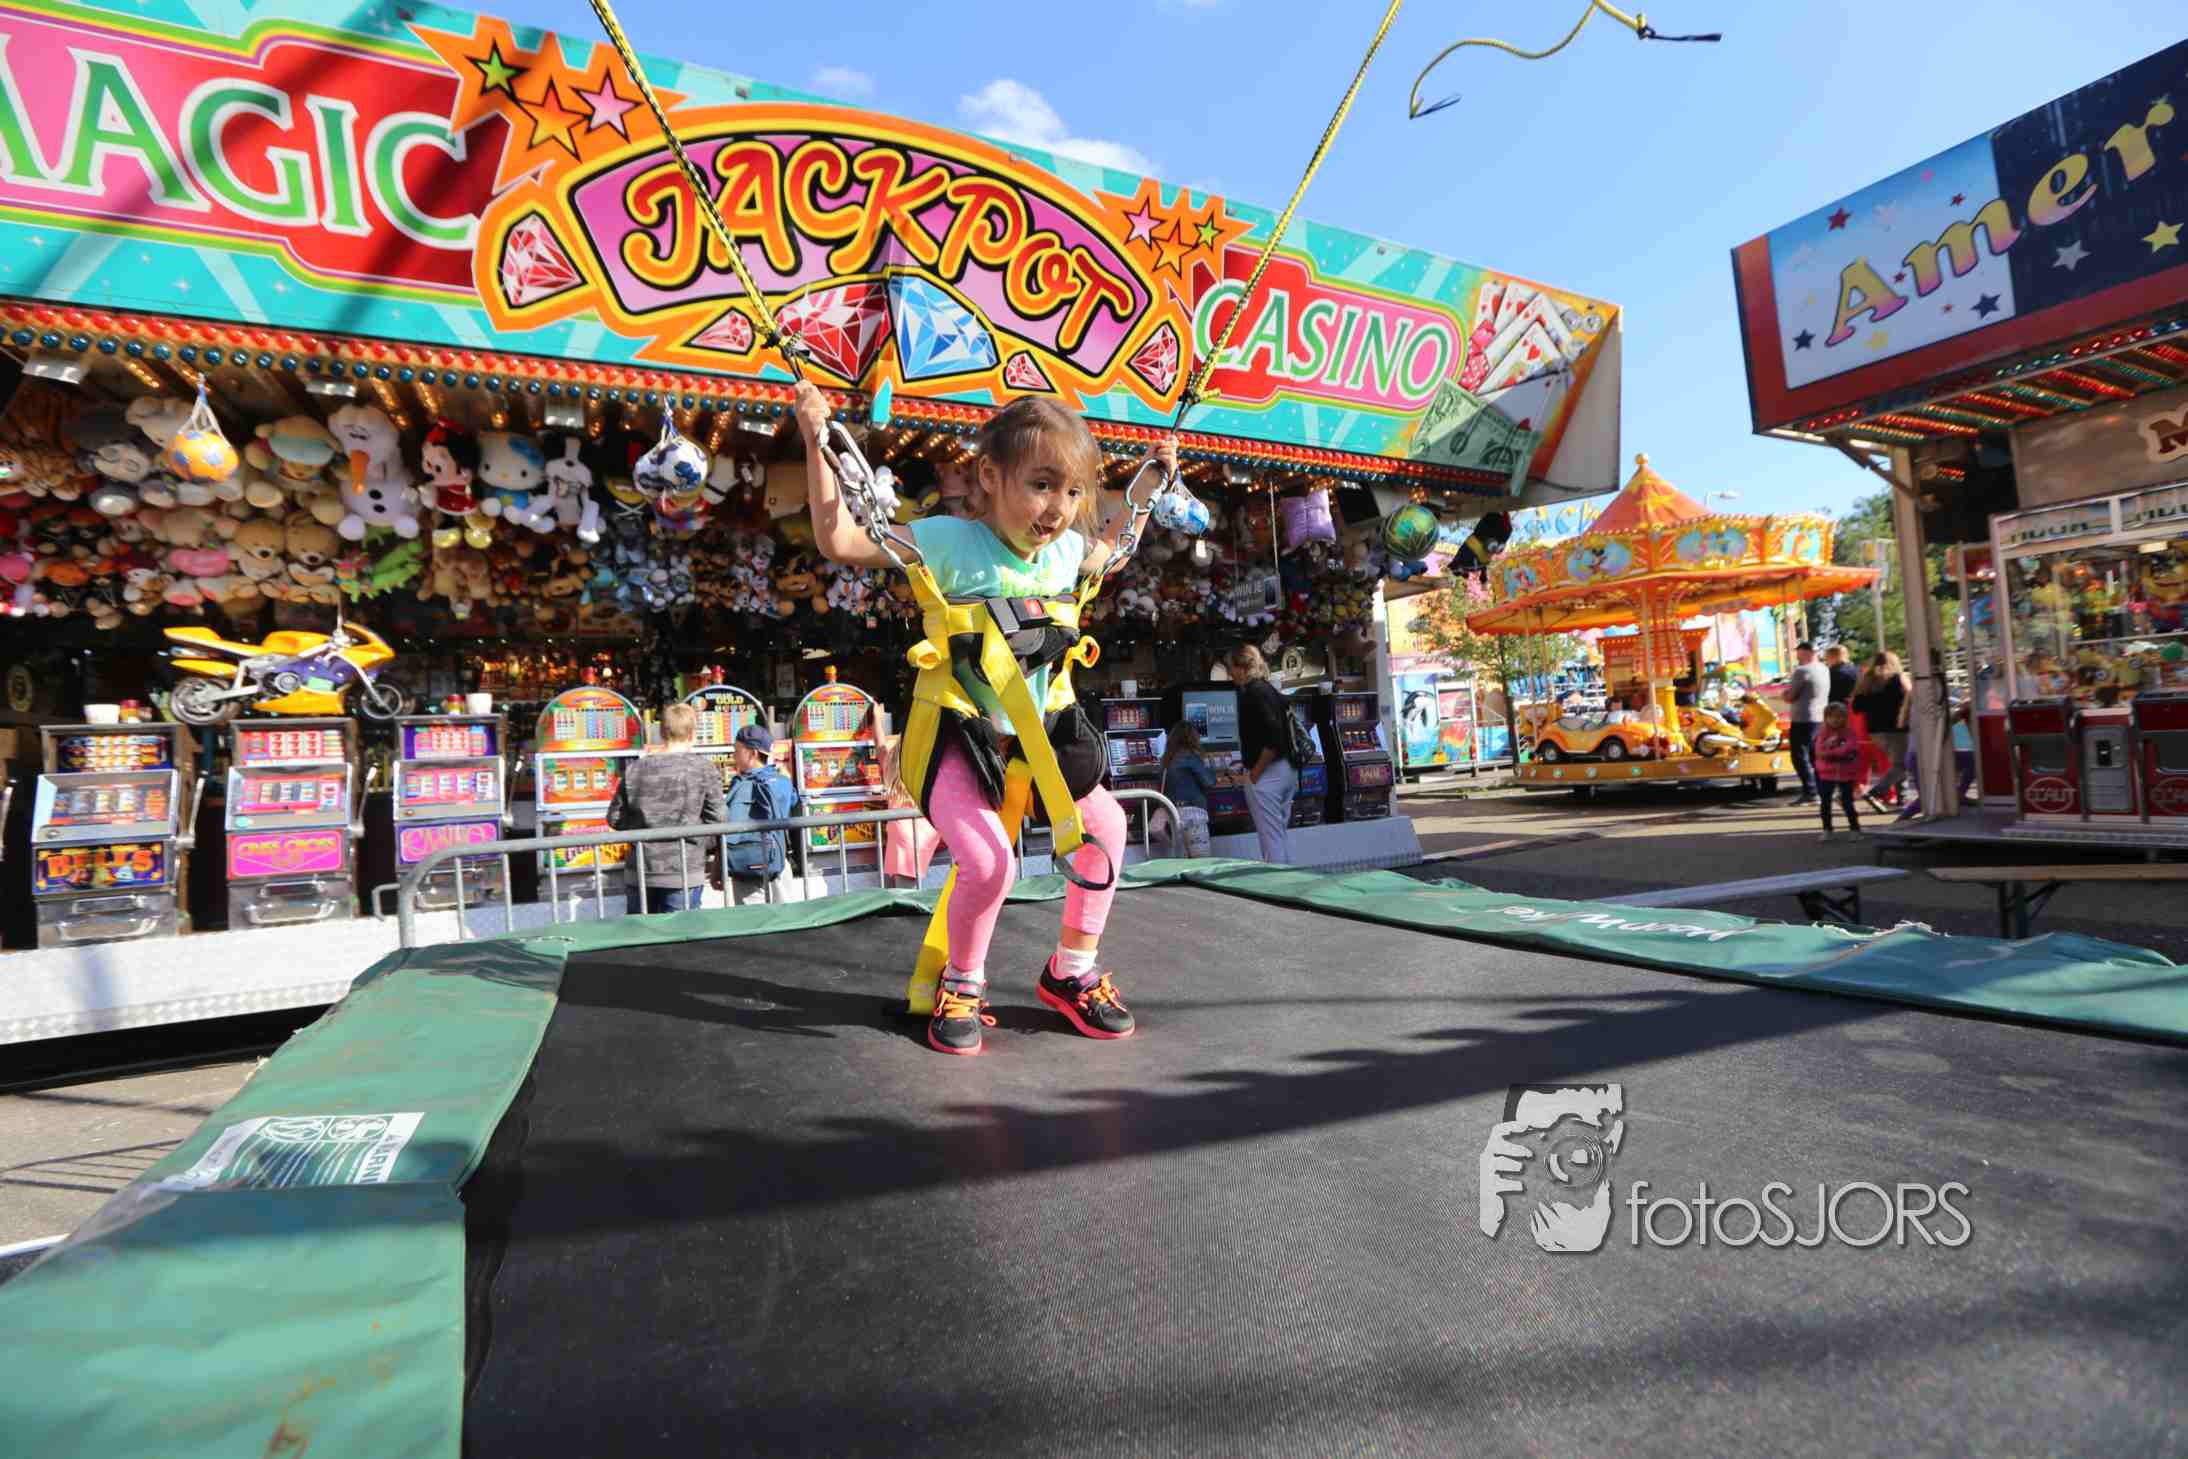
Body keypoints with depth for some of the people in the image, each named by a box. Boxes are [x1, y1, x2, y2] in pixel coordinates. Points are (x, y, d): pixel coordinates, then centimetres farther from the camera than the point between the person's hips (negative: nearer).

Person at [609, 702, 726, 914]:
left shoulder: (636, 768, 2)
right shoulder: (702, 768, -8)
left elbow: (614, 817, 7)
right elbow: (717, 818, -9)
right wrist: (703, 844, 9)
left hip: (640, 872, 3)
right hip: (684, 873, -3)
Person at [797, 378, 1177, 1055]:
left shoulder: (1065, 549, 2)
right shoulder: (951, 541, -17)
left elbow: (1109, 549, 28)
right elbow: (838, 539, -19)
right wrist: (817, 442, -25)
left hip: (1036, 731, 7)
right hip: (954, 736, -6)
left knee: (1106, 825, 1)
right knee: (989, 861, -25)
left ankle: (1071, 972, 20)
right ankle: (961, 986, 6)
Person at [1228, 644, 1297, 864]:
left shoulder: (1253, 693, -13)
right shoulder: (1268, 689, 14)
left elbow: (1273, 737, -22)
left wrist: (1255, 771, -15)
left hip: (1267, 773, -10)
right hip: (1287, 770, 10)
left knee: (1270, 836, -4)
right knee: (1281, 833, 15)